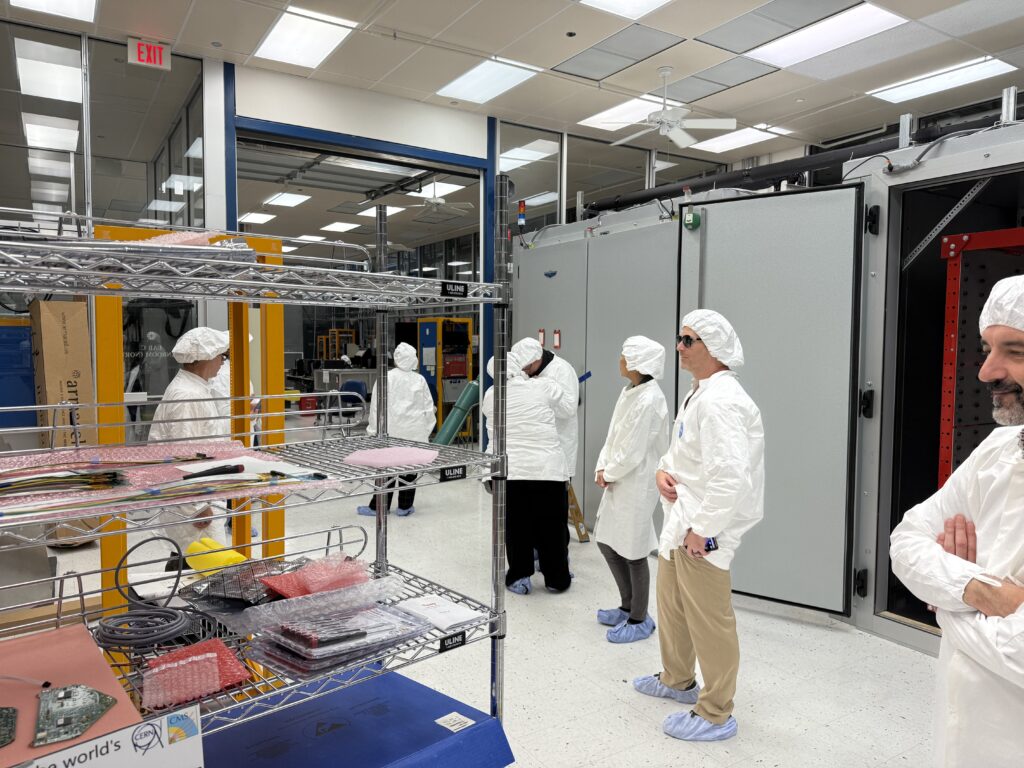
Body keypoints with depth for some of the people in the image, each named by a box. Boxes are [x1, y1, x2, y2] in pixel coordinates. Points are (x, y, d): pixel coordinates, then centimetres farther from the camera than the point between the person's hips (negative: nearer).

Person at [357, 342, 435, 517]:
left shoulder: (386, 378, -6)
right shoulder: (420, 380, 0)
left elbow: (377, 407, -4)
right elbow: (428, 407, 4)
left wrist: (373, 429, 4)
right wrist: (426, 429, 16)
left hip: (391, 432, -1)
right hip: (414, 433, 1)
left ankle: (378, 507, 10)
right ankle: (404, 506, 14)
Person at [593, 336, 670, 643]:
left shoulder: (649, 400, -21)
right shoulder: (630, 392, 7)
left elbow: (633, 452, -20)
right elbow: (613, 436, 12)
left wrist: (609, 474, -7)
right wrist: (602, 468, 0)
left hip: (636, 485, -9)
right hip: (618, 481, 9)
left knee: (633, 552, 5)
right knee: (607, 543, 18)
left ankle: (639, 620, 24)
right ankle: (628, 606, 36)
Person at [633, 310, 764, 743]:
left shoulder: (720, 400, -22)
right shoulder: (697, 394, 11)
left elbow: (730, 475, -29)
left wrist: (701, 529, -22)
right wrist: (664, 468, 2)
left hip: (702, 529, -11)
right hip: (679, 520, 11)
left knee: (708, 620, 4)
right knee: (673, 606, 25)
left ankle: (715, 715, 21)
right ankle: (676, 679, 45)